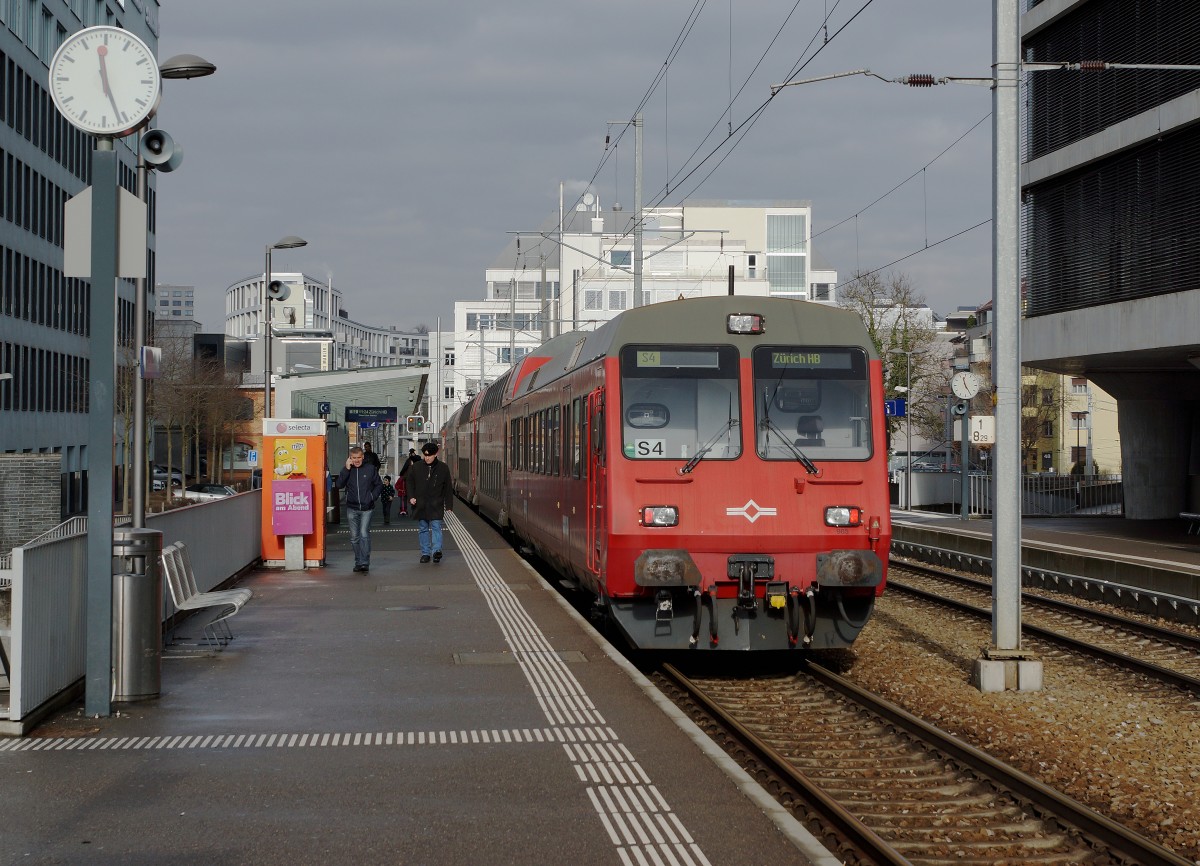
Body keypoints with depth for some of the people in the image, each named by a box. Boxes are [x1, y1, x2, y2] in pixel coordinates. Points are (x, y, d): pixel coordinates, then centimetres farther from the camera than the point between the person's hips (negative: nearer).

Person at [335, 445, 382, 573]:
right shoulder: (347, 470, 4)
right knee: (354, 537, 7)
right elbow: (339, 485, -8)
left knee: (364, 534, -13)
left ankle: (365, 562, -15)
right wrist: (347, 469, -12)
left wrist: (373, 497, -4)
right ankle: (358, 562, 17)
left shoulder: (370, 469, 1)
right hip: (352, 508, 3)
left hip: (367, 508, -3)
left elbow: (379, 484, 10)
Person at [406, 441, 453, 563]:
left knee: (436, 527, -11)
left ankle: (436, 550, -17)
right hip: (420, 505, 2)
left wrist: (448, 506, 2)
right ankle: (425, 553, 14)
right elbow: (409, 482, 13)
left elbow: (448, 489, 5)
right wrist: (411, 497, -2)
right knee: (423, 529, 7)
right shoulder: (416, 467, 2)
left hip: (436, 506, -2)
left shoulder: (443, 468, 0)